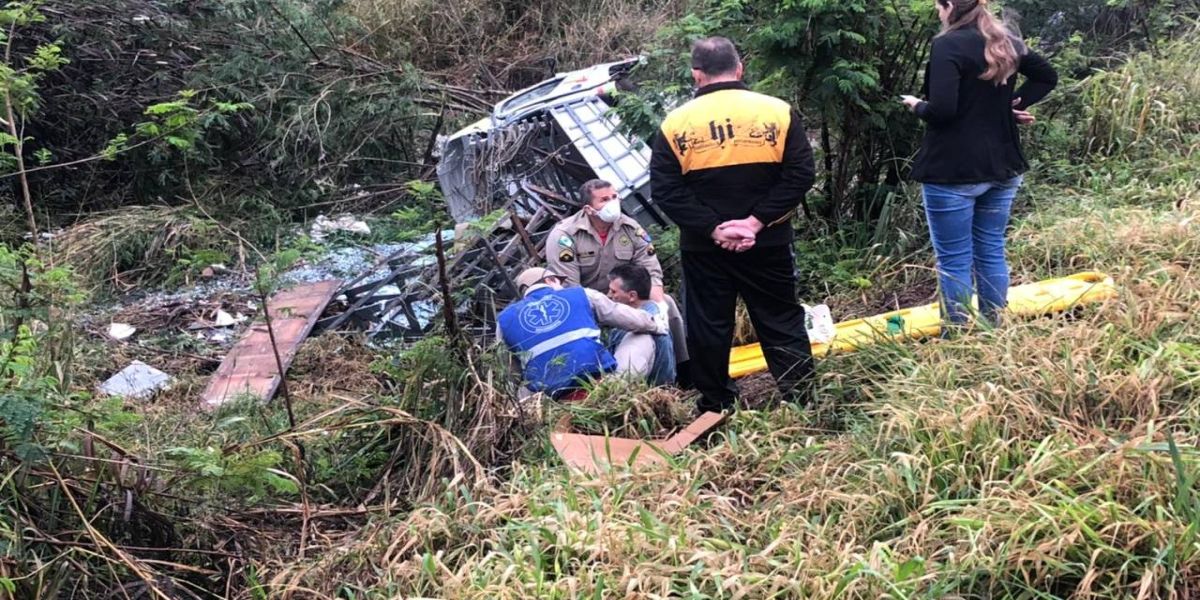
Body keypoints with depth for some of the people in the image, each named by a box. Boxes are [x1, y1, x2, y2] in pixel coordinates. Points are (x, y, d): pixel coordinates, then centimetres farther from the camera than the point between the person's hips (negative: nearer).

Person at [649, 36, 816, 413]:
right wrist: (756, 221, -12)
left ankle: (717, 408, 19)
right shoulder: (778, 112, -4)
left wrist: (713, 228, -12)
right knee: (782, 323, 11)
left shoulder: (675, 123, -3)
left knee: (708, 328, 11)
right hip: (767, 243, 0)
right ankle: (801, 403, 14)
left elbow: (666, 190, -9)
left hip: (703, 248, 0)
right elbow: (799, 176, -9)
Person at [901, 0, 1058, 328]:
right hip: (1002, 167, 8)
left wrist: (917, 105, -4)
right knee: (991, 251, 16)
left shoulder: (948, 45, -16)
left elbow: (942, 110, -24)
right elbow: (1048, 76, 22)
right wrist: (1016, 104, 14)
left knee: (954, 260, 0)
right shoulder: (1007, 42, 9)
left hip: (953, 172, -8)